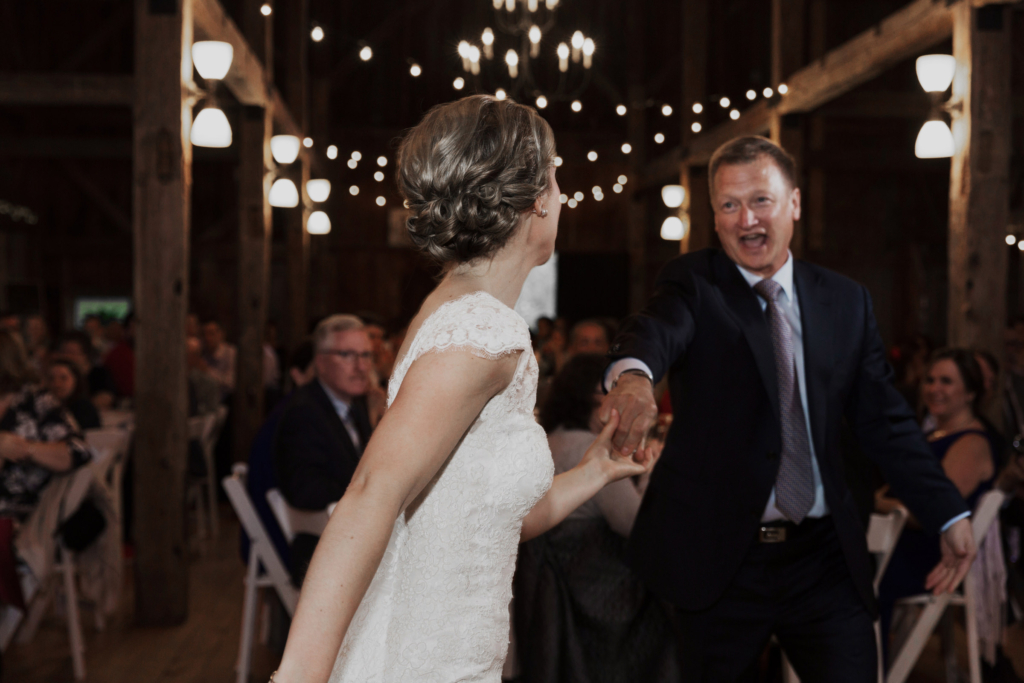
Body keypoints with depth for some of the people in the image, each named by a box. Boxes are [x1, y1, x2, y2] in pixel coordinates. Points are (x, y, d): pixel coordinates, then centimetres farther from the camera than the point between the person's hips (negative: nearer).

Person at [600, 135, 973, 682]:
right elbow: (659, 330, -25)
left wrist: (948, 515, 3)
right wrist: (633, 372, -49)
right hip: (717, 557, -2)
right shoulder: (693, 284, -2)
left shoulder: (846, 301, 8)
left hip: (825, 556, 2)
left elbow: (884, 420, 10)